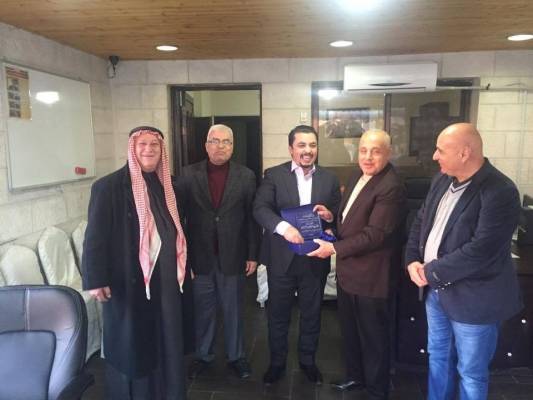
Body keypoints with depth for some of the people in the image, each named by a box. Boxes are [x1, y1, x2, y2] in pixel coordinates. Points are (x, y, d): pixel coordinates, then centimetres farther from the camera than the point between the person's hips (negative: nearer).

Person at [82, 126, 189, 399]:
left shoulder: (167, 184, 7)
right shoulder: (109, 186, -11)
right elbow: (95, 235, -13)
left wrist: (183, 264, 16)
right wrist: (95, 279, -17)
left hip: (164, 279, 6)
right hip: (128, 280, -5)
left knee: (165, 340, 16)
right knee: (130, 344, 9)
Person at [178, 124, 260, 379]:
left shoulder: (246, 176, -1)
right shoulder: (189, 174, -1)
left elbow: (252, 217, -1)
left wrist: (253, 254, -2)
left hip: (233, 256, 0)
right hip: (200, 256, 1)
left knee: (233, 310, 13)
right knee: (203, 310, 15)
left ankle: (236, 356, 32)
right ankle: (203, 355, 34)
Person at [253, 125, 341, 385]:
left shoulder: (329, 179, 5)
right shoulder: (274, 175, -3)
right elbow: (260, 208, -15)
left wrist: (329, 215, -17)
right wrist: (283, 227, -31)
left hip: (315, 259, 2)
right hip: (281, 258, -2)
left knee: (312, 313, 17)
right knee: (277, 314, 13)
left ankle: (308, 360, 39)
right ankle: (277, 362, 34)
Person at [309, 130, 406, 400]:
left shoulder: (391, 187, -23)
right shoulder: (359, 174, 6)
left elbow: (375, 234, -26)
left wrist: (334, 248, -20)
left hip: (370, 275, -9)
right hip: (348, 269, 9)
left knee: (373, 337, 11)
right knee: (349, 331, 24)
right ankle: (355, 376, 45)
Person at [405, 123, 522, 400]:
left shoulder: (500, 192, -22)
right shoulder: (442, 180, 3)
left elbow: (481, 251, -27)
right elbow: (421, 221, 9)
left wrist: (432, 271, -19)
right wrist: (412, 260, -5)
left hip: (472, 298, -7)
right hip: (435, 290, 7)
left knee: (470, 373, 12)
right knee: (437, 357, 24)